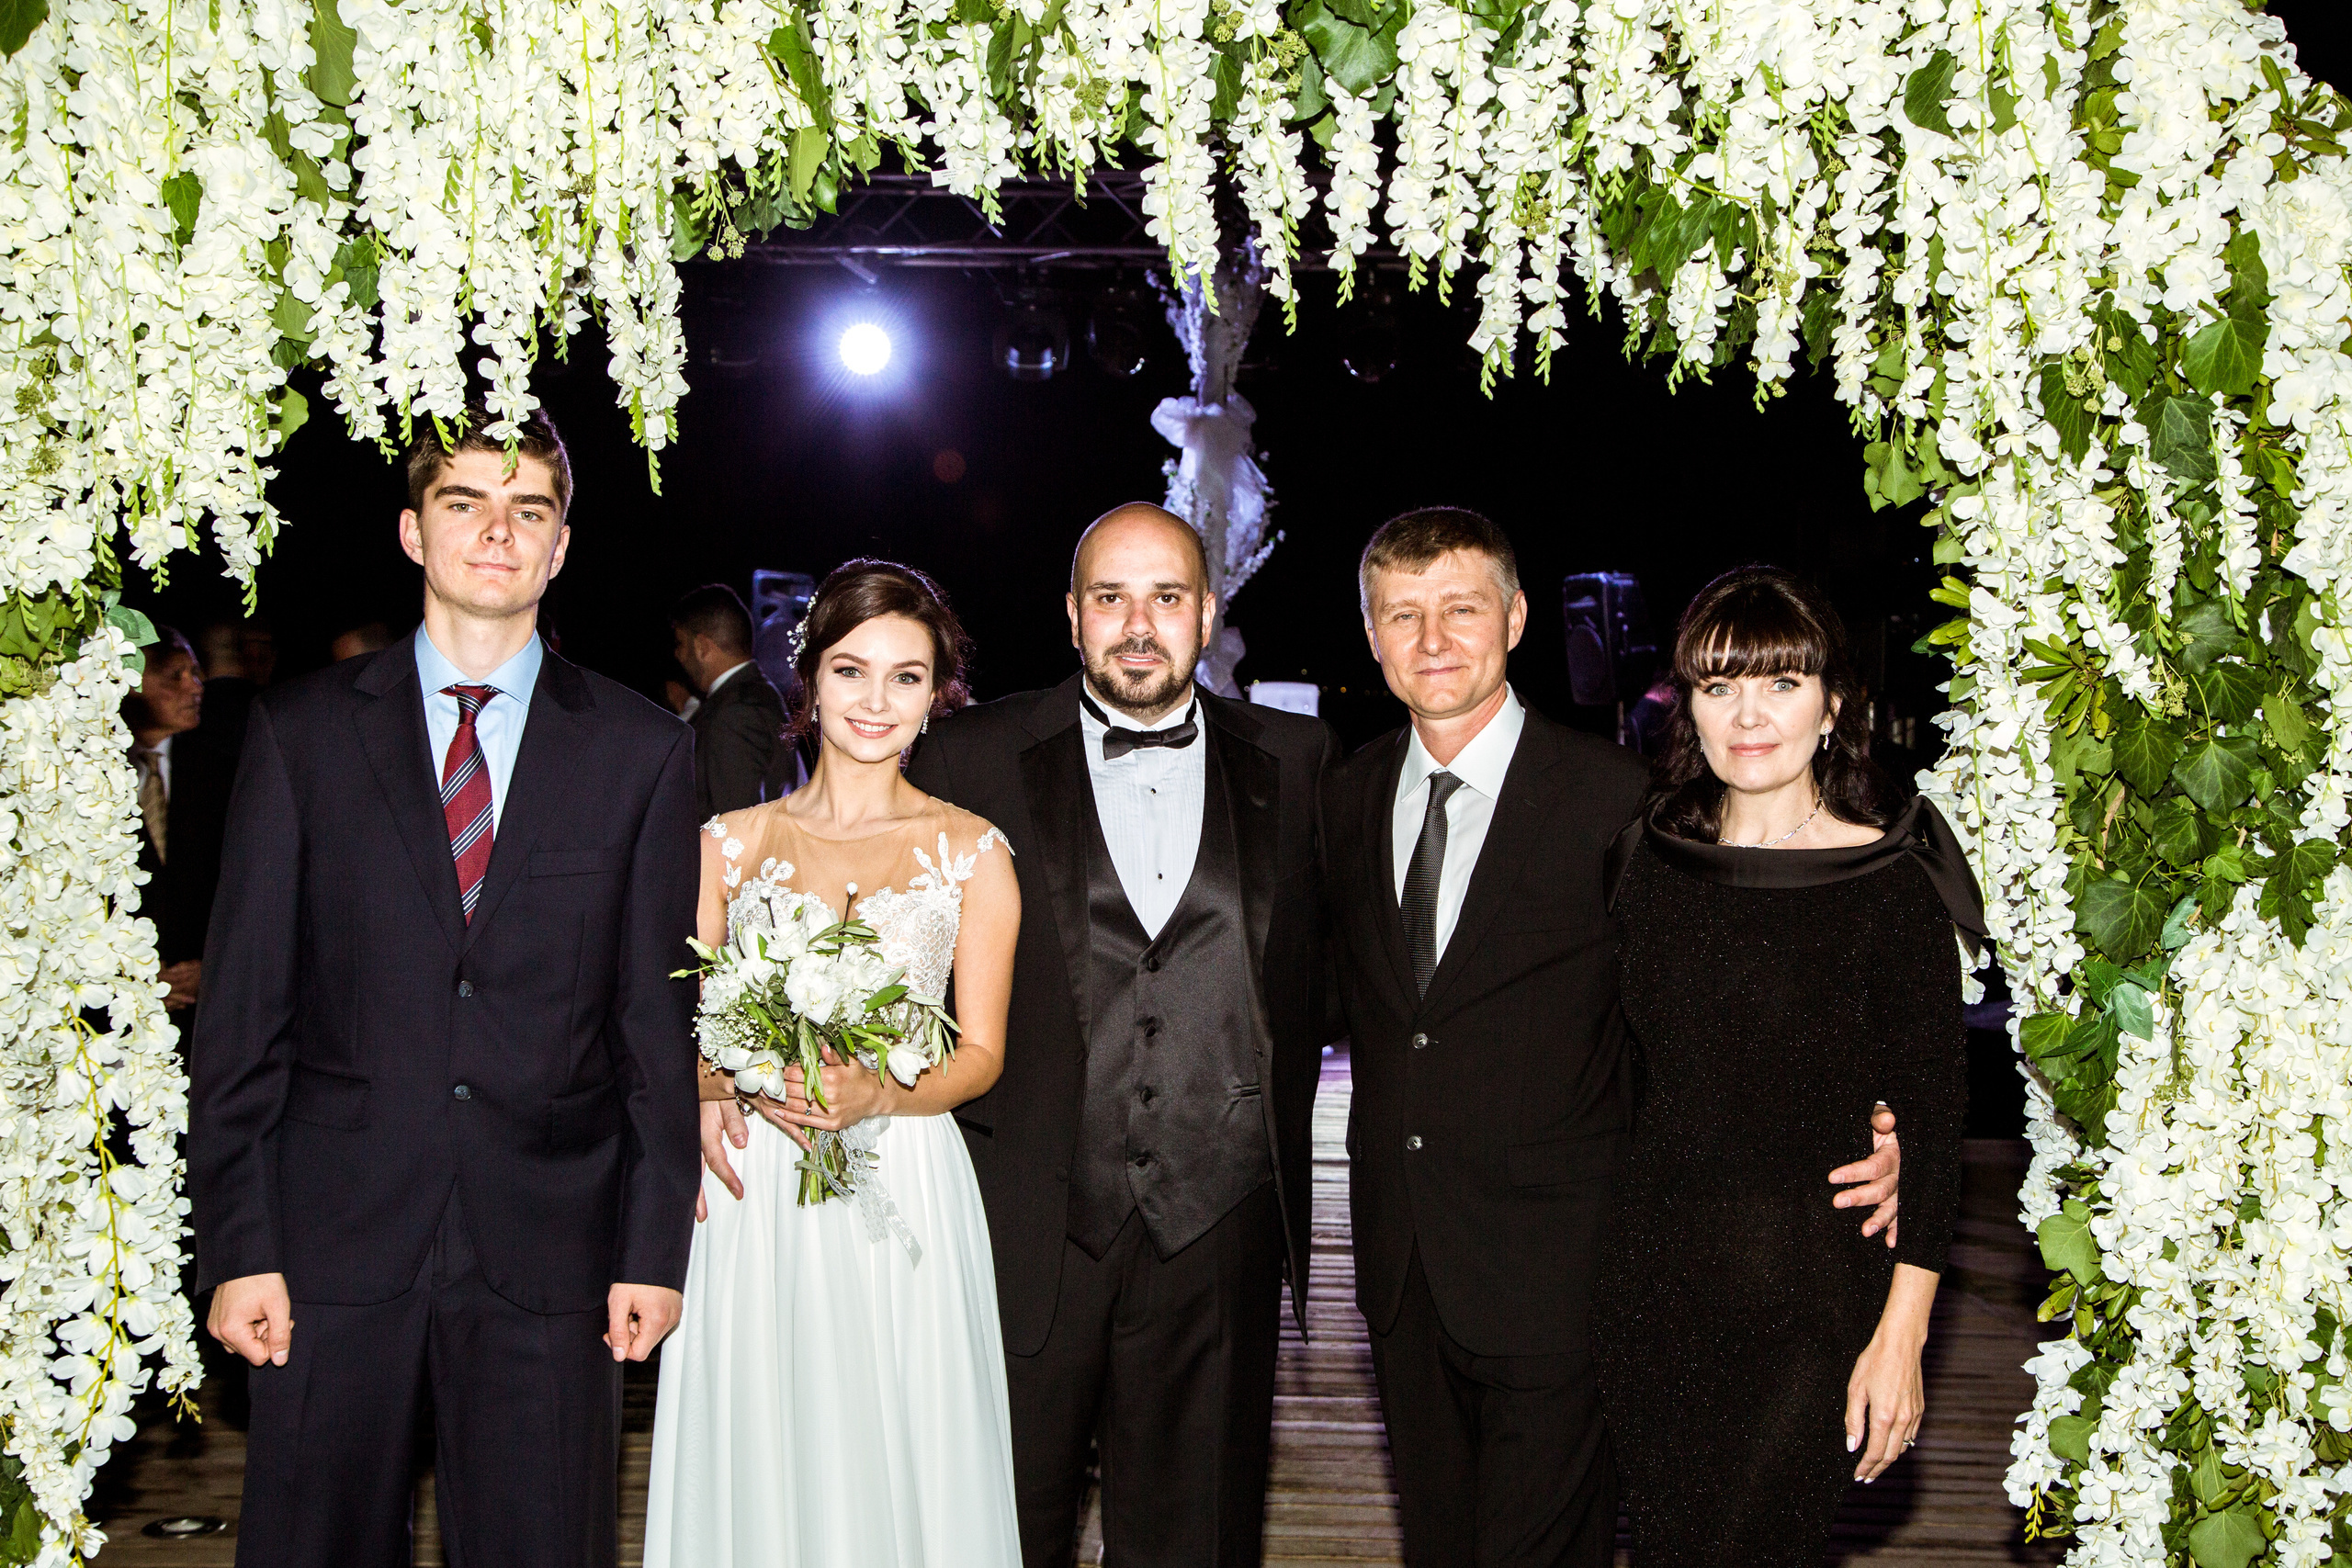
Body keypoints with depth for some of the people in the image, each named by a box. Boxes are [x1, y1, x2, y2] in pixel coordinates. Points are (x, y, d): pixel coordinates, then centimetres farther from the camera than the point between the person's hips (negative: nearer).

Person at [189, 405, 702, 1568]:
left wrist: (654, 1247, 0)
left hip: (548, 1251, 0)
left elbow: (660, 1017, 4)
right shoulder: (300, 730, 4)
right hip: (334, 1242, 0)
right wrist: (237, 1244, -3)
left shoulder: (641, 750, 4)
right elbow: (242, 1005, 2)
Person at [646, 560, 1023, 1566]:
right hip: (753, 1194, 1)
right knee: (757, 1457, 4)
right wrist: (710, 1089, -13)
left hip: (904, 1199, -1)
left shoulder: (971, 852, 4)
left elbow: (981, 1053, 4)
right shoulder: (729, 842, 8)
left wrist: (876, 1096, -15)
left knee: (901, 1457, 3)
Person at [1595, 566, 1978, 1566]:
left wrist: (1900, 1335, -12)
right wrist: (1601, 1252, 8)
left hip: (1810, 1292, -4)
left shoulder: (1892, 882, -10)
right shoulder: (1651, 859, 3)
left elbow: (1933, 1115, -9)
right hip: (1649, 1273, 4)